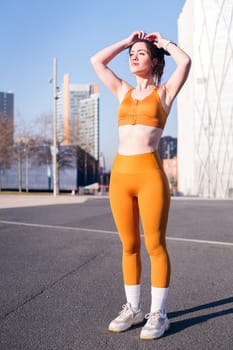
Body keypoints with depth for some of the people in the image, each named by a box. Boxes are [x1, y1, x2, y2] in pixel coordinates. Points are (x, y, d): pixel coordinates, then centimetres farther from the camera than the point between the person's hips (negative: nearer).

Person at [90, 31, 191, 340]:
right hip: (120, 175, 5)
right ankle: (133, 309, 23)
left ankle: (158, 314, 14)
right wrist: (127, 41, 23)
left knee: (155, 246, 1)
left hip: (150, 174, -4)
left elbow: (185, 61, -7)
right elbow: (97, 61, 21)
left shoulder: (164, 92, 7)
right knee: (129, 246, 10)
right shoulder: (123, 91, 19)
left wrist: (164, 41, 11)